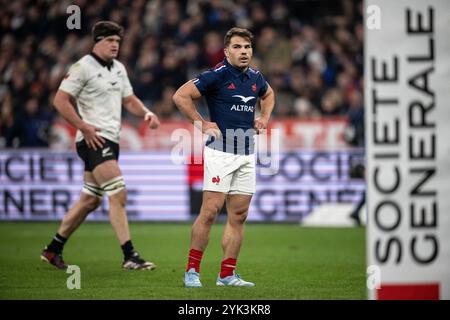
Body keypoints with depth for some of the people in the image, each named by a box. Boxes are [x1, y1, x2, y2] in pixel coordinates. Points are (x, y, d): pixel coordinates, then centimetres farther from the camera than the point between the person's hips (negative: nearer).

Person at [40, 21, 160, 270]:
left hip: (111, 140, 9)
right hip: (94, 139, -9)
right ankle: (130, 256, -17)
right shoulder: (83, 67, -9)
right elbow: (60, 100, -13)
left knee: (89, 200, 13)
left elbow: (129, 99, 25)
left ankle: (53, 250, 23)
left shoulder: (118, 68, 16)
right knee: (118, 194, -16)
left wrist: (146, 113, 5)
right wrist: (85, 128, -17)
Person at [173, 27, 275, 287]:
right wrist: (202, 123, -10)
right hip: (221, 151, -7)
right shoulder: (216, 75, -10)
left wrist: (265, 117, 17)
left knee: (239, 214, 5)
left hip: (247, 154, 7)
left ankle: (227, 274, 10)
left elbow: (268, 94, 34)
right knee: (211, 210, -11)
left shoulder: (256, 78, 10)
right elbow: (181, 96, -11)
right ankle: (192, 270, -2)